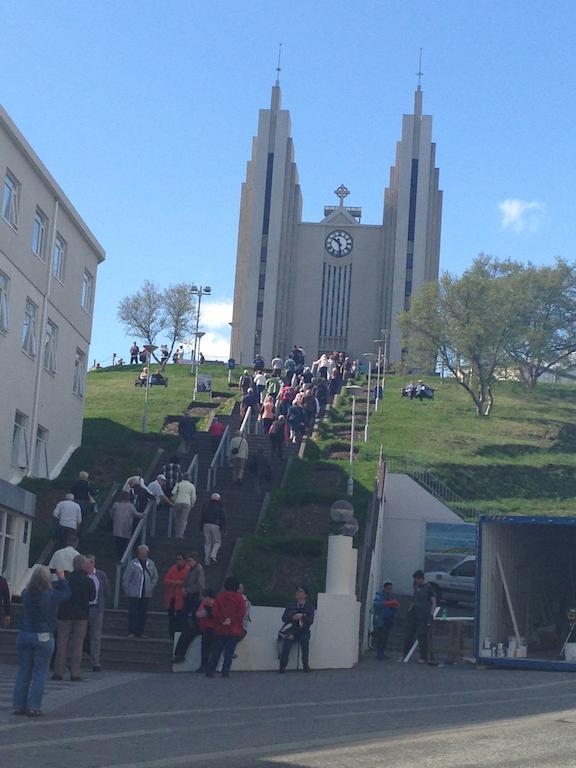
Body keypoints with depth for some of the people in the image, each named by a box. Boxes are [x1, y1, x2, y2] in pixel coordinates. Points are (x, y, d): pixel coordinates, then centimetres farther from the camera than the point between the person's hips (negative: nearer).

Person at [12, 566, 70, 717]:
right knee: (40, 673, 3)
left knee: (23, 672, 11)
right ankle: (33, 707, 1)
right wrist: (61, 578, 20)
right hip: (43, 637, -4)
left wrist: (58, 581, 22)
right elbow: (66, 593, 5)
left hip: (24, 635, 4)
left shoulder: (26, 594, -2)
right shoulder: (52, 595, -12)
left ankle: (19, 705, 13)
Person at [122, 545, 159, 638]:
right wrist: (127, 591, -4)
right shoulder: (132, 564, -3)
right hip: (134, 594, -3)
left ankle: (140, 632, 12)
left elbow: (155, 577, 16)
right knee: (133, 613, -2)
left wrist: (151, 588, 5)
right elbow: (125, 579, 0)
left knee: (143, 614, 4)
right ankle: (131, 632, 4)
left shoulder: (151, 564, 7)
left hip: (146, 594, 3)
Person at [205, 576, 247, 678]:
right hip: (235, 630, -2)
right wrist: (232, 620, -6)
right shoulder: (239, 598, -1)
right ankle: (225, 671, -3)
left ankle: (210, 671, 5)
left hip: (220, 629, 2)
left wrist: (221, 620, -6)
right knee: (229, 651, 2)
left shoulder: (220, 596, 3)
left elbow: (215, 611, -5)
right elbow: (242, 612, -9)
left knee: (216, 651, 8)